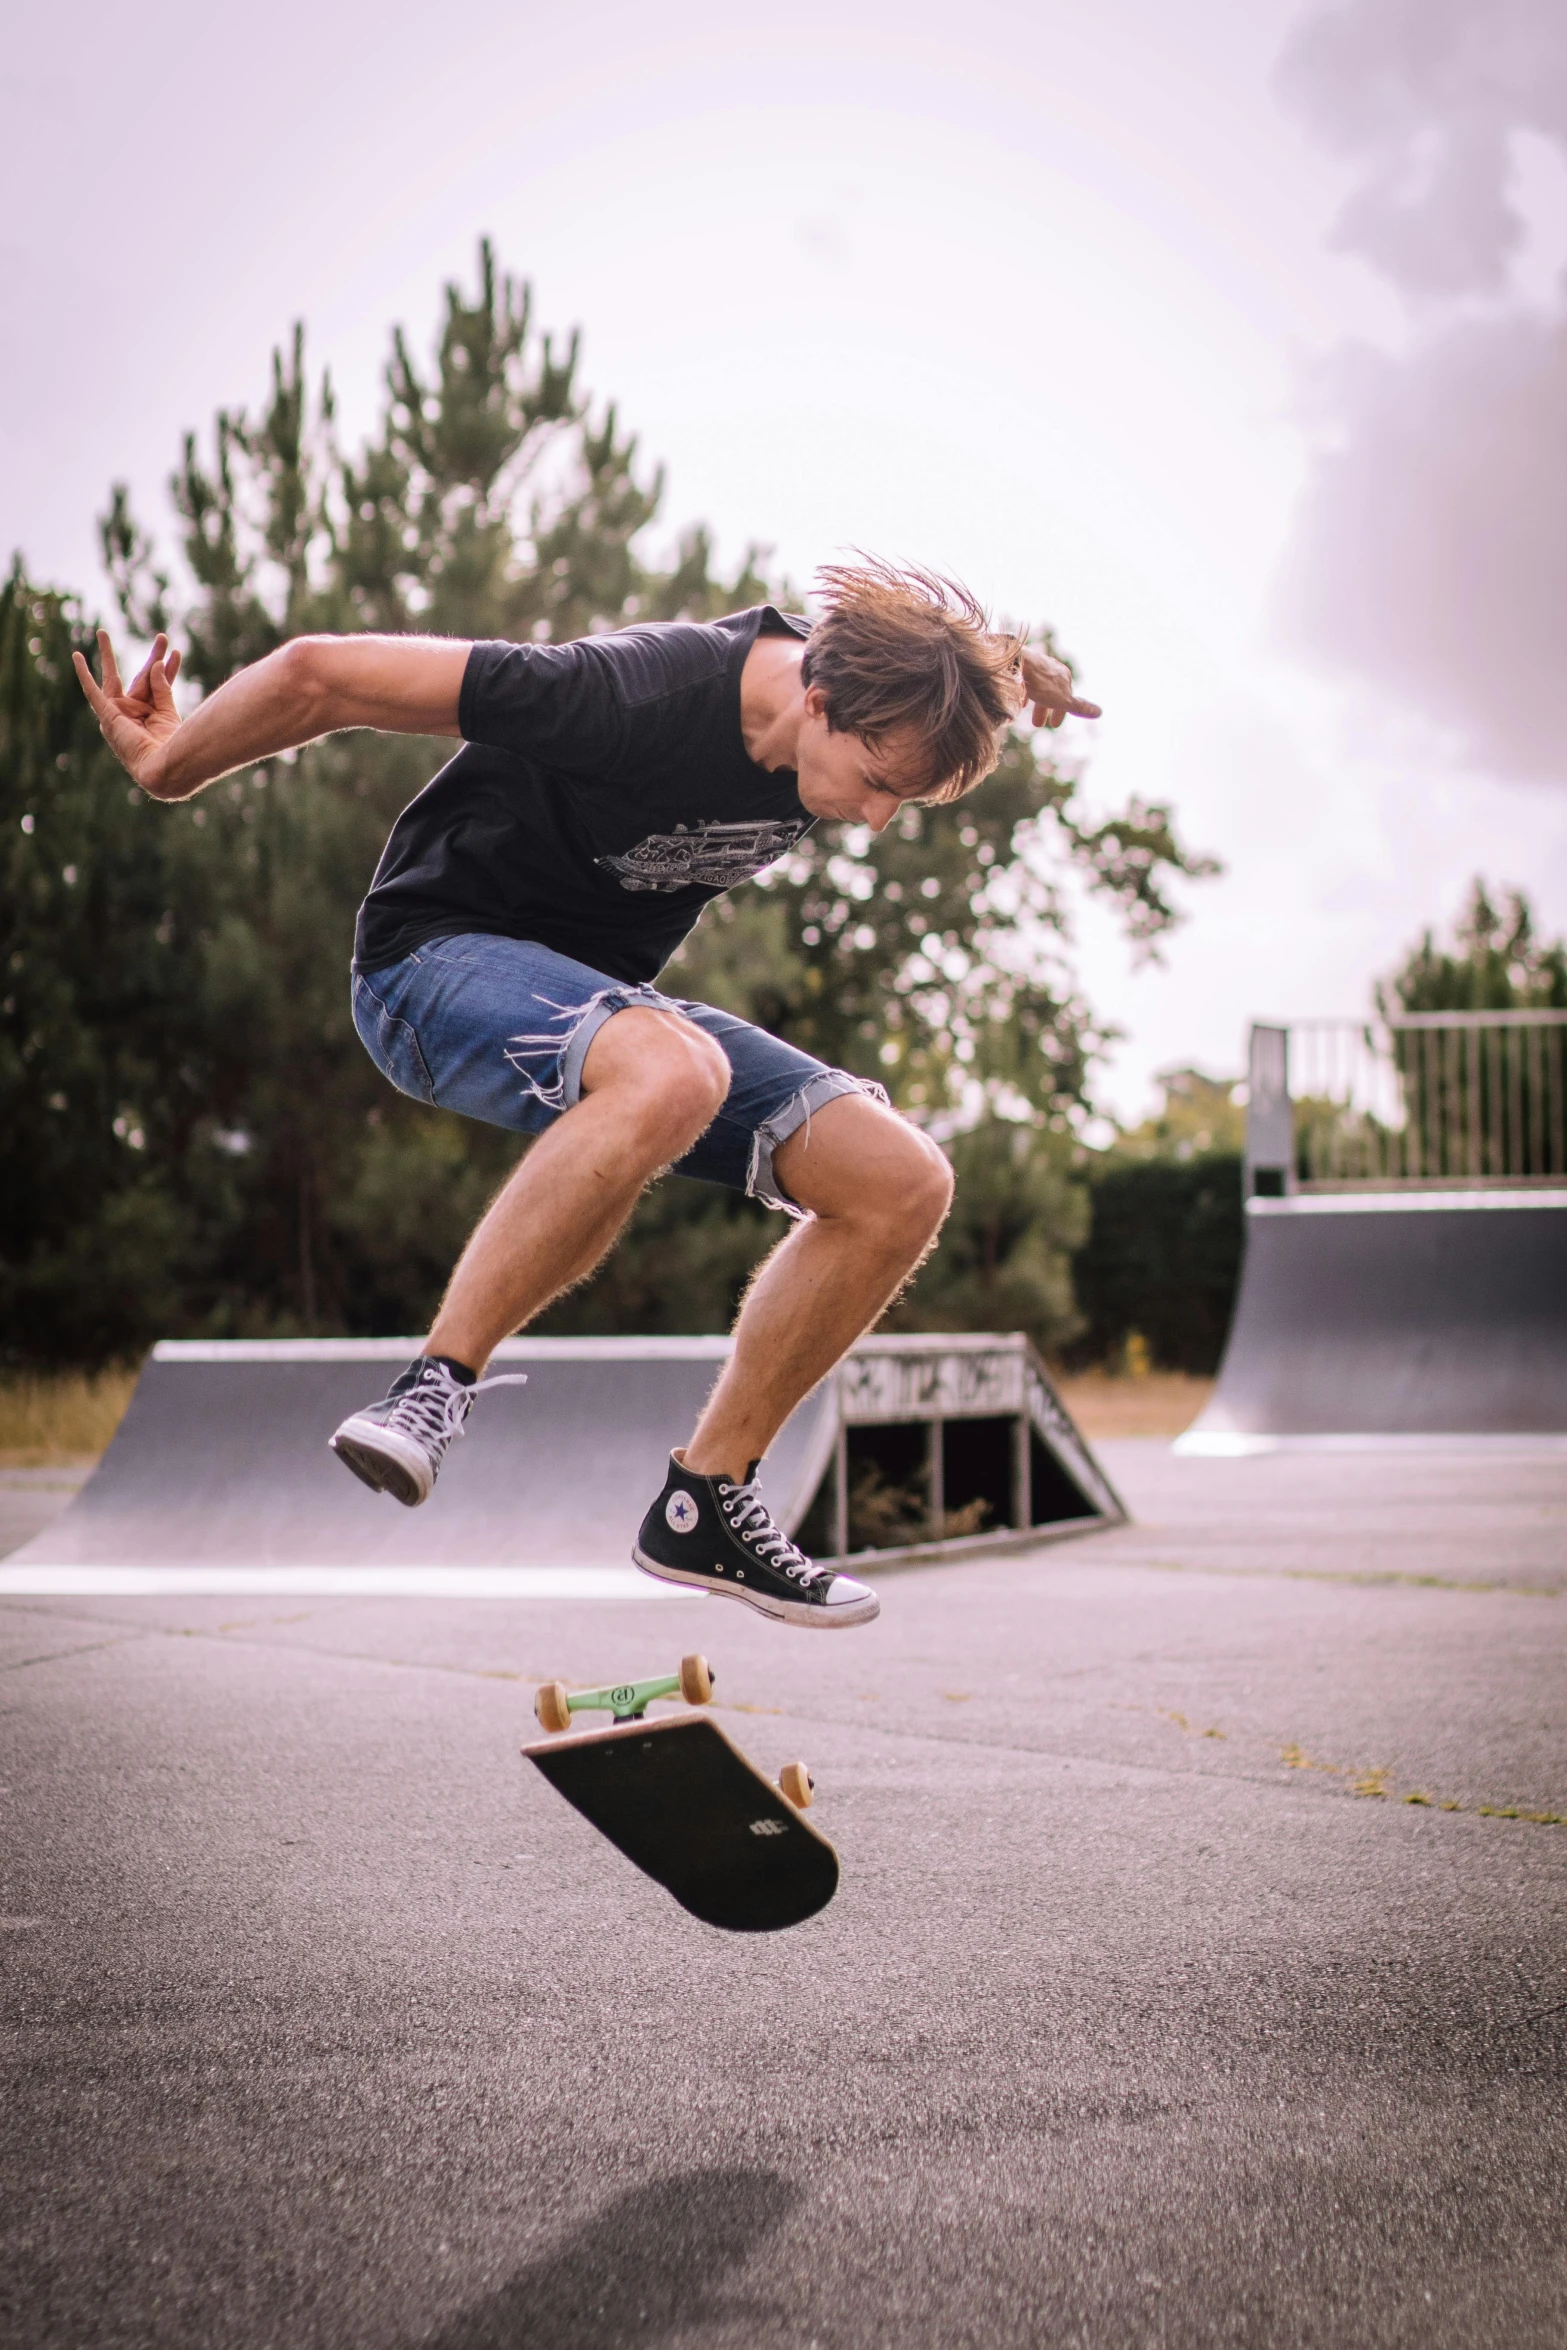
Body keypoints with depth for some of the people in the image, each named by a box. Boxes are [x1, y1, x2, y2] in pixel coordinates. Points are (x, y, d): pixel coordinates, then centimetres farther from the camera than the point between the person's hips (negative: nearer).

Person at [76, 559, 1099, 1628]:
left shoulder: (861, 716, -11)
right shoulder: (638, 696, -30)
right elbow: (318, 671, -22)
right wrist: (166, 769, -13)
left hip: (607, 996, 7)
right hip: (440, 955, -7)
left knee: (901, 1183, -8)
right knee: (671, 1074, -40)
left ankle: (705, 1503, 1)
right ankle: (433, 1387, -29)